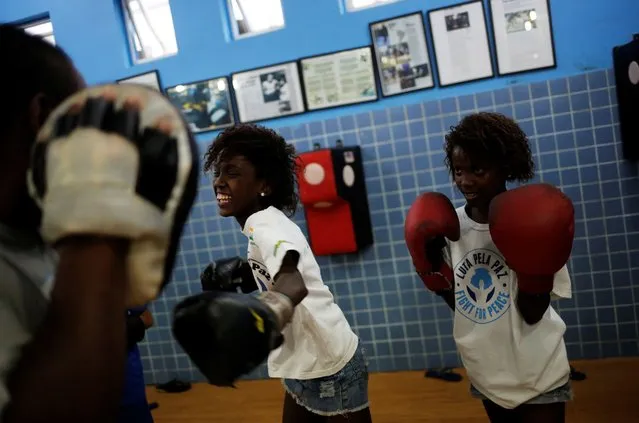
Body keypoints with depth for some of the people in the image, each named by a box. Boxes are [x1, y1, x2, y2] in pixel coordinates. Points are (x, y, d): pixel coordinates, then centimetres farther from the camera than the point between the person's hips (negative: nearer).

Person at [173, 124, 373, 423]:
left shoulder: (266, 225, -23)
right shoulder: (265, 223, 5)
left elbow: (294, 283, -44)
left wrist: (266, 314, -64)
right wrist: (245, 273, 7)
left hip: (329, 368, -9)